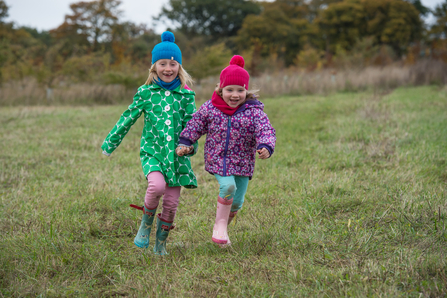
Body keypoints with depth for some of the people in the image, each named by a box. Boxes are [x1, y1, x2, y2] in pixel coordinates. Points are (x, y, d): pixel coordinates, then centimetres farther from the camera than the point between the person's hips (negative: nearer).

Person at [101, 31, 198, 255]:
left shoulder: (186, 95, 3)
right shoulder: (146, 93, 1)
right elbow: (128, 119, 8)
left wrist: (190, 145, -7)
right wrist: (110, 143, 13)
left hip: (176, 154, 2)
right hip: (152, 151, -2)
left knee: (171, 203, 2)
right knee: (157, 185, -29)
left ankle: (160, 244, 21)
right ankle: (145, 224, -2)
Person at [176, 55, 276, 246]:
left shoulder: (254, 111, -9)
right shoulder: (209, 109, -5)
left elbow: (266, 131, -17)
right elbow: (195, 125, 8)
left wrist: (265, 147, -36)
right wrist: (184, 144, 2)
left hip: (242, 162, 2)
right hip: (217, 159, -1)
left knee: (237, 201, 6)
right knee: (228, 186, -26)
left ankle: (222, 227, 33)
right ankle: (220, 223, -7)